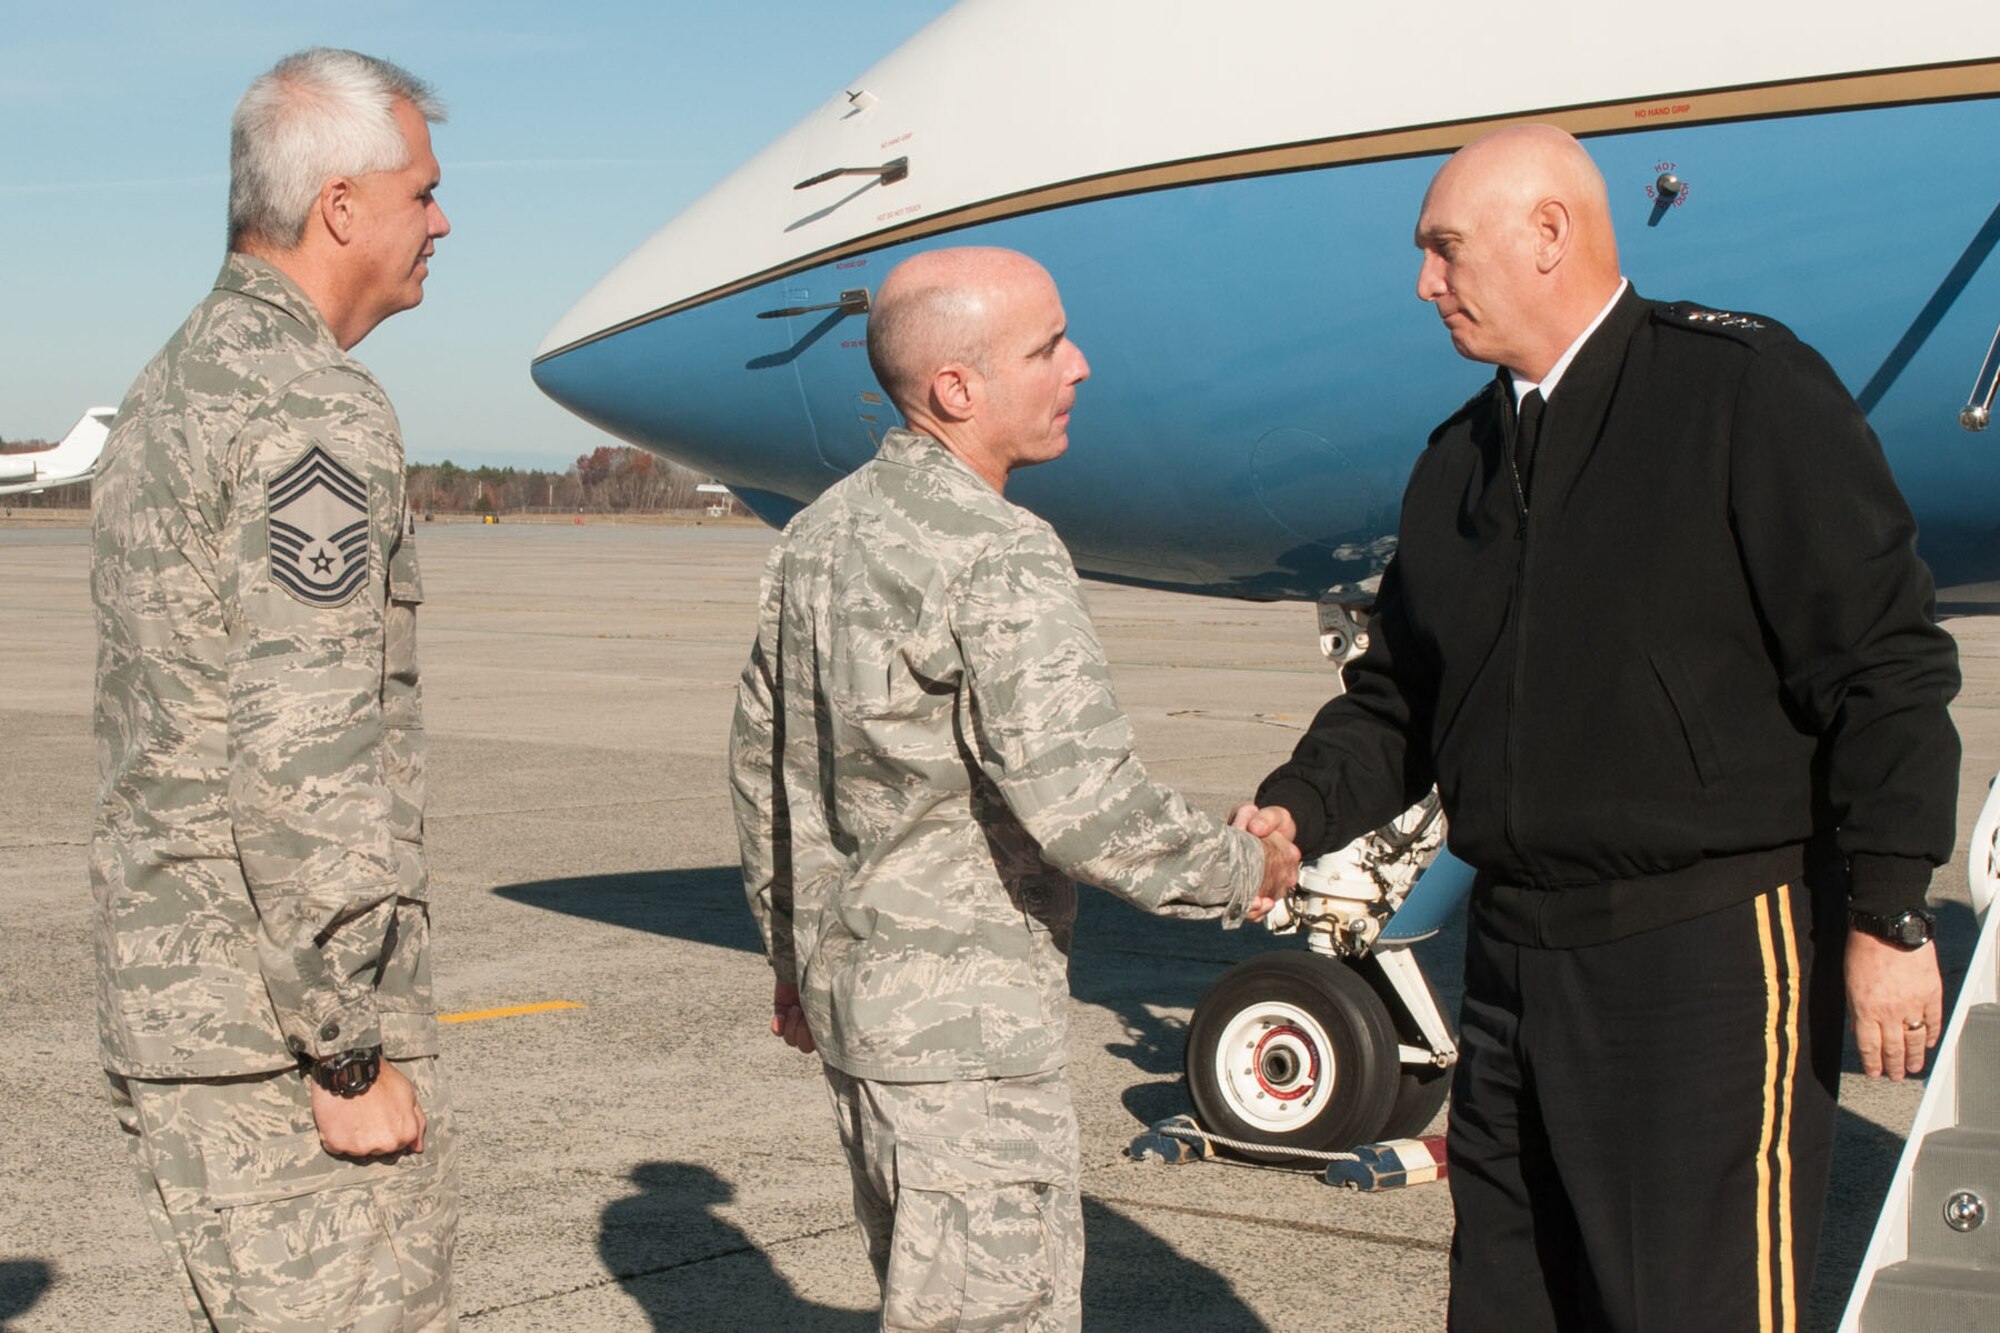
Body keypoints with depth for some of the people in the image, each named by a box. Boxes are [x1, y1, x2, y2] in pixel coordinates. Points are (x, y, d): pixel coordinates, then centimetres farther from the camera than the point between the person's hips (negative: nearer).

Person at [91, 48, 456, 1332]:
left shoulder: (173, 393, 15)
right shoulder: (316, 413, -16)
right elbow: (305, 756, -23)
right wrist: (351, 1056, -19)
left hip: (173, 987, 10)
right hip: (282, 1022, -10)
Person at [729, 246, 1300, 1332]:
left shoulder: (816, 535, 9)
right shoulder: (999, 559, -19)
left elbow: (759, 762, 17)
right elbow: (1079, 803, -25)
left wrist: (792, 959, 27)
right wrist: (1243, 871, -8)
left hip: (850, 991, 9)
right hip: (966, 1028, -9)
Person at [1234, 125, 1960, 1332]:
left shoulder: (1746, 390, -8)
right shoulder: (1461, 459, 15)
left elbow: (1885, 666, -11)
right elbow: (1400, 697, 19)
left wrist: (1888, 917, -14)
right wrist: (1299, 810, 1)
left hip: (1708, 957, -7)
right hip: (1516, 957, 8)